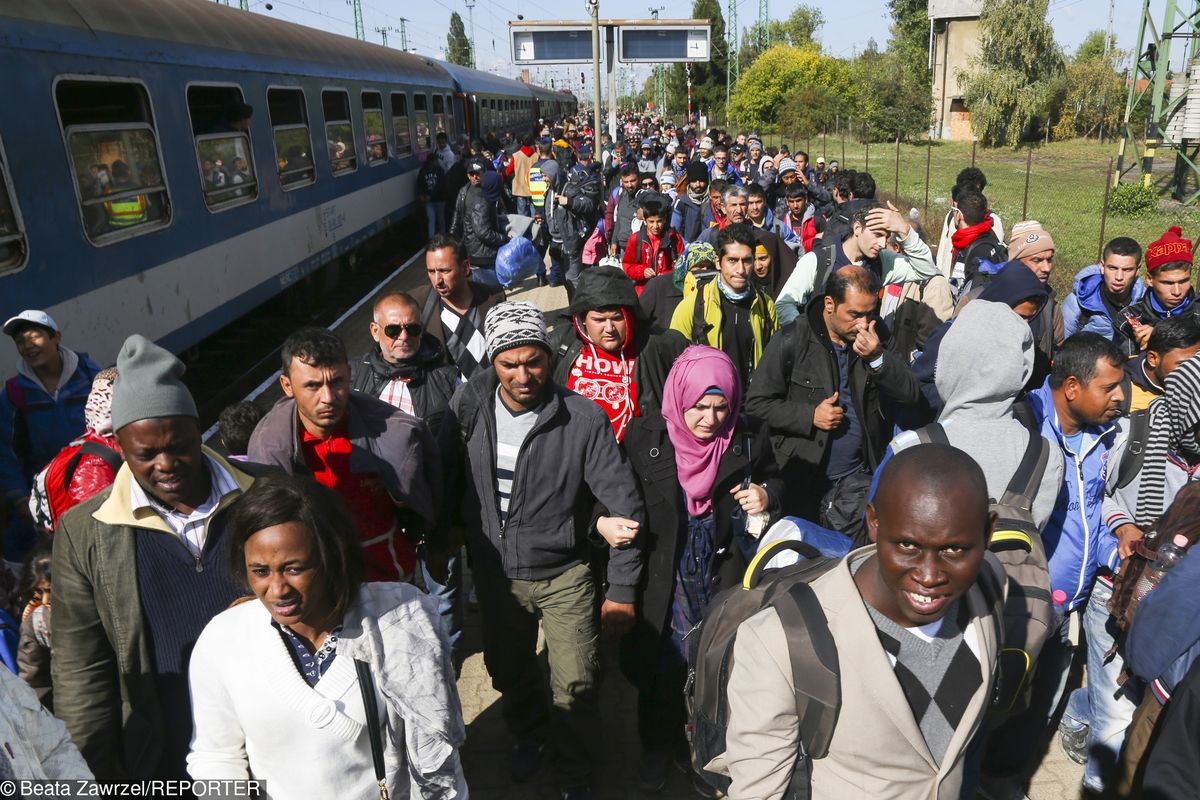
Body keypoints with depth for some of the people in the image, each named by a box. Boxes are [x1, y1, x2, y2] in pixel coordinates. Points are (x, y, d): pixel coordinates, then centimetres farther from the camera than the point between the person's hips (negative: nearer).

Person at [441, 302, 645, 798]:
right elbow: (448, 479, 1)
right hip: (493, 571, 3)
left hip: (564, 574, -3)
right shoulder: (468, 407, -12)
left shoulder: (583, 418, -20)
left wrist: (622, 589, -13)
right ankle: (528, 735, 54)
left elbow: (625, 506, -15)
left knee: (576, 684, 5)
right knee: (508, 671, 22)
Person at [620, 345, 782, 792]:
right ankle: (657, 749, 41)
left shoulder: (750, 437, -10)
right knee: (662, 668, 15)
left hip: (725, 578, 1)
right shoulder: (644, 437, -13)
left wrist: (766, 496, -14)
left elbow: (774, 482, 8)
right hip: (663, 579, -1)